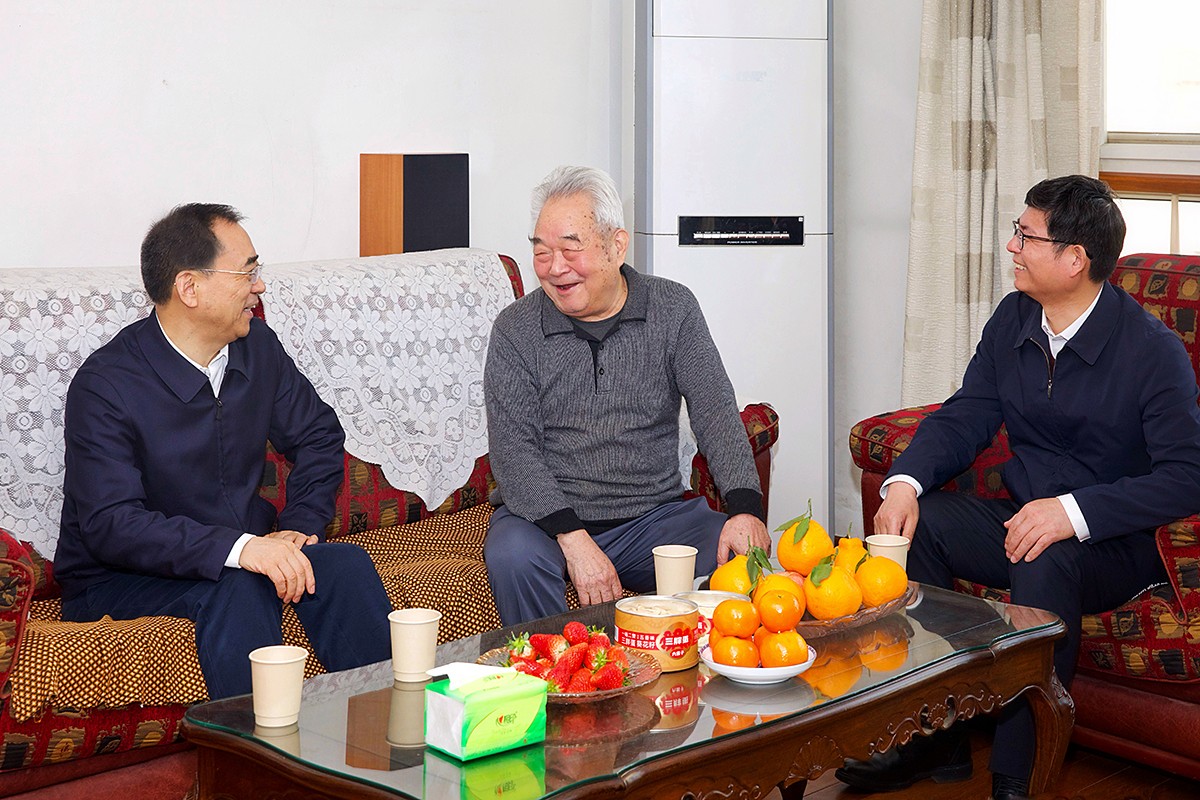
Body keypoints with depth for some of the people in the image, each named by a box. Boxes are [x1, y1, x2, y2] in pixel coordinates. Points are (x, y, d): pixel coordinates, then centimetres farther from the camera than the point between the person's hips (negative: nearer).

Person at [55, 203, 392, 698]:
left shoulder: (257, 347, 2)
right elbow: (110, 524, -26)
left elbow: (318, 436, 15)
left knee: (345, 565, -21)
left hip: (246, 552, 6)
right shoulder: (105, 386, -18)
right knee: (240, 592, -35)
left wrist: (298, 526, -3)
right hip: (120, 582, -5)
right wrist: (237, 548, -38)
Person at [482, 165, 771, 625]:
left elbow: (715, 412, -6)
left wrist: (745, 508, -24)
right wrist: (574, 540, -25)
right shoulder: (516, 330, -1)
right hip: (547, 516, -1)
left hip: (655, 514, 1)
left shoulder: (673, 310, 3)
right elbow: (512, 450, -10)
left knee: (746, 553, -23)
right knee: (513, 555, -33)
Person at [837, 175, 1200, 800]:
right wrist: (905, 482, -14)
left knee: (1046, 560, -38)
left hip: (1114, 544, -6)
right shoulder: (1013, 319, 5)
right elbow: (965, 418, 7)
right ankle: (933, 739, -11)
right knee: (912, 521, -17)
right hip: (1021, 517, 7)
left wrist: (1073, 511, -31)